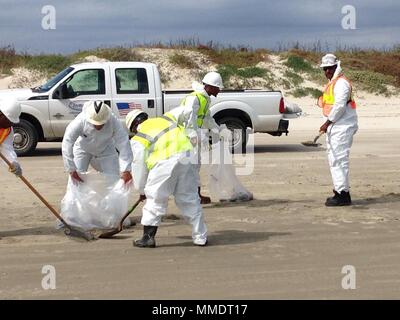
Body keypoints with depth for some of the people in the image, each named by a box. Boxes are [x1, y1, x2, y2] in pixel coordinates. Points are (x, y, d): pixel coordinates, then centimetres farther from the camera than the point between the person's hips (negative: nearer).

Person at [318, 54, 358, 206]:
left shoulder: (341, 83, -13)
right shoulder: (332, 83, 20)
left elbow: (339, 106, -21)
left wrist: (327, 123, -17)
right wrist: (328, 124, 11)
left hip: (342, 127, -11)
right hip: (335, 127, 11)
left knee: (338, 159, -11)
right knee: (334, 159, 15)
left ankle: (343, 194, -10)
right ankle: (339, 190, 23)